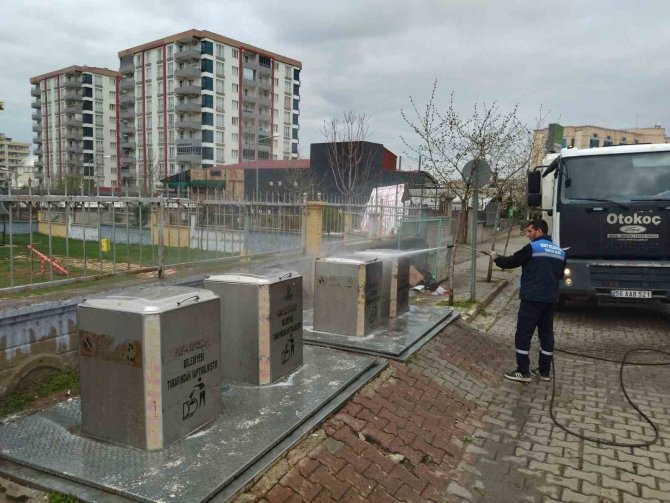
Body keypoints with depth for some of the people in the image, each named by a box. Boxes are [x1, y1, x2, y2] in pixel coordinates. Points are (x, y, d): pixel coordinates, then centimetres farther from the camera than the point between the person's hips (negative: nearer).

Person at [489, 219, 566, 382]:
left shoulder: (532, 248, -11)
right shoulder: (559, 251, 11)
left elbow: (511, 262, -5)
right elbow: (560, 275, 21)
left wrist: (496, 258, 12)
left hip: (532, 299, -7)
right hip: (551, 299, 7)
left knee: (523, 334, -1)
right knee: (546, 334, 14)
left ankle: (523, 372, 2)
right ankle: (544, 371, 21)